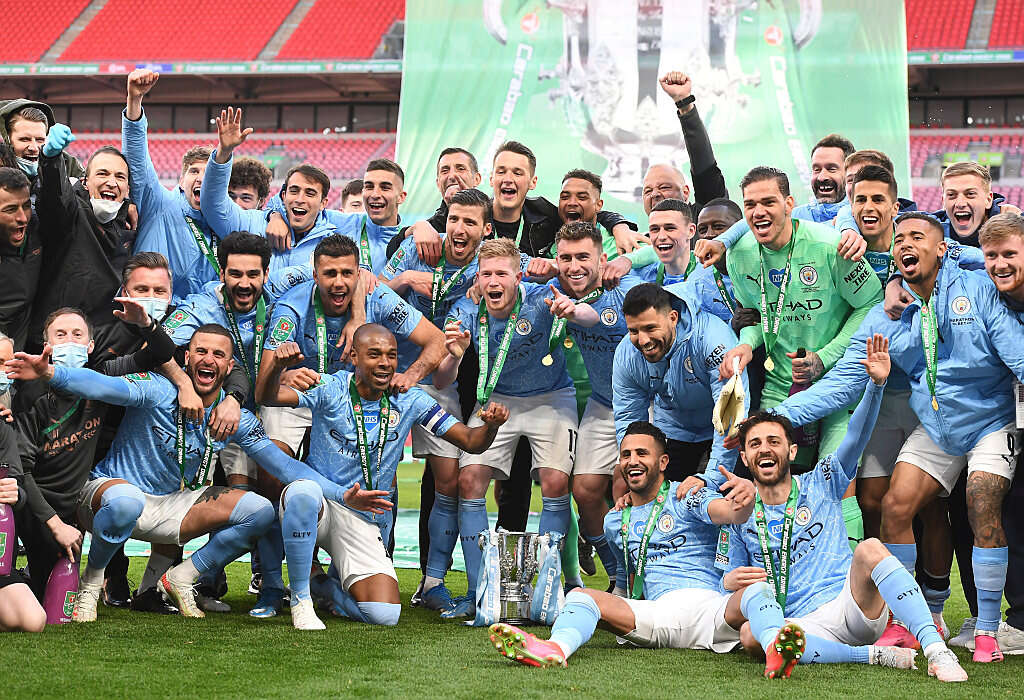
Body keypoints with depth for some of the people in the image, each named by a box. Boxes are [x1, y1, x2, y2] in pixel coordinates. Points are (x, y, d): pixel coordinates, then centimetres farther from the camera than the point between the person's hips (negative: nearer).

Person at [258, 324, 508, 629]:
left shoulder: (409, 401, 1)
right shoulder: (330, 389, -6)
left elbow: (471, 442, 0)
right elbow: (269, 397, -22)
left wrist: (490, 426, -24)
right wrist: (277, 366, -44)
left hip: (363, 519, 2)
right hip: (316, 507, -2)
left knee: (385, 615, -16)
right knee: (303, 492, -40)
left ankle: (331, 589, 20)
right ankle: (301, 599, -20)